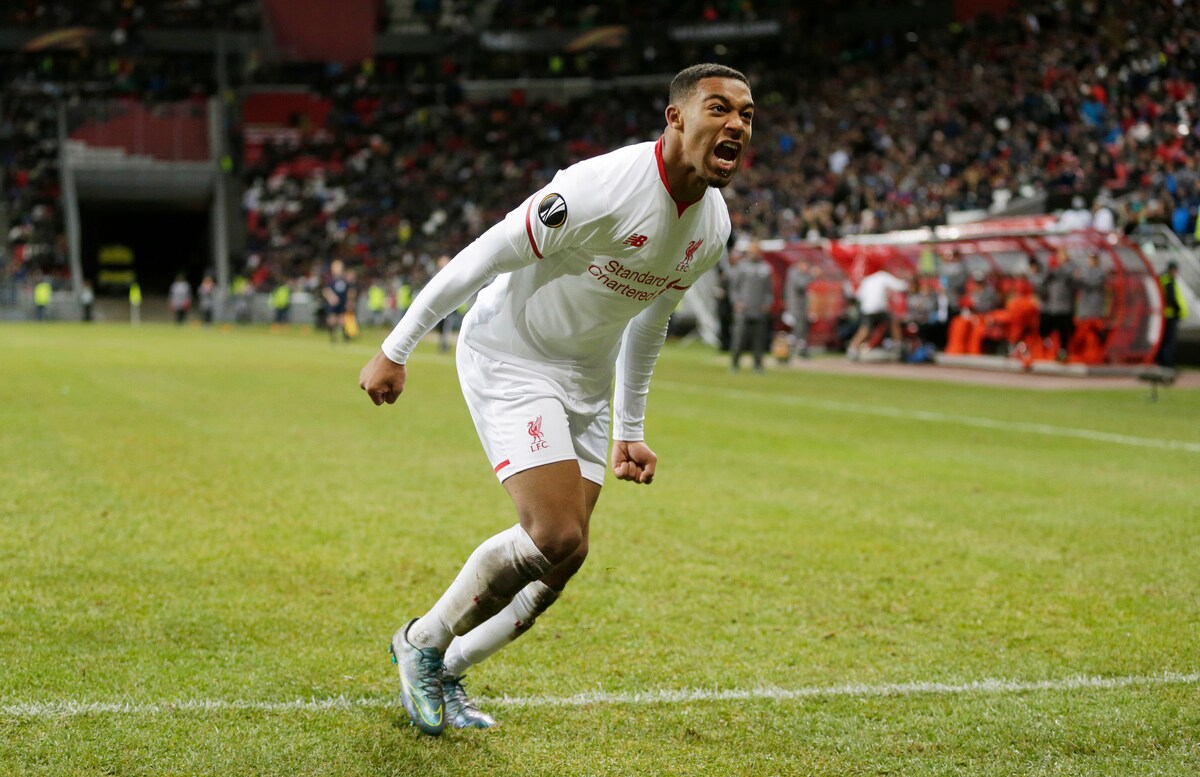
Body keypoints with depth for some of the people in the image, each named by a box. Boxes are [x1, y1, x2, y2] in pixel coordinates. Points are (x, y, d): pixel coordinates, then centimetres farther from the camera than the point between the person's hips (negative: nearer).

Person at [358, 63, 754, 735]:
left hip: (585, 381, 8)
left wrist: (630, 430, 18)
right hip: (508, 360, -8)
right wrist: (396, 350, -14)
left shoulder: (714, 225, -1)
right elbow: (484, 258, -19)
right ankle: (424, 642, 6)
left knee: (565, 558, 2)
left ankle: (446, 671, 22)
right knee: (555, 538, -18)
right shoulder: (602, 188, -27)